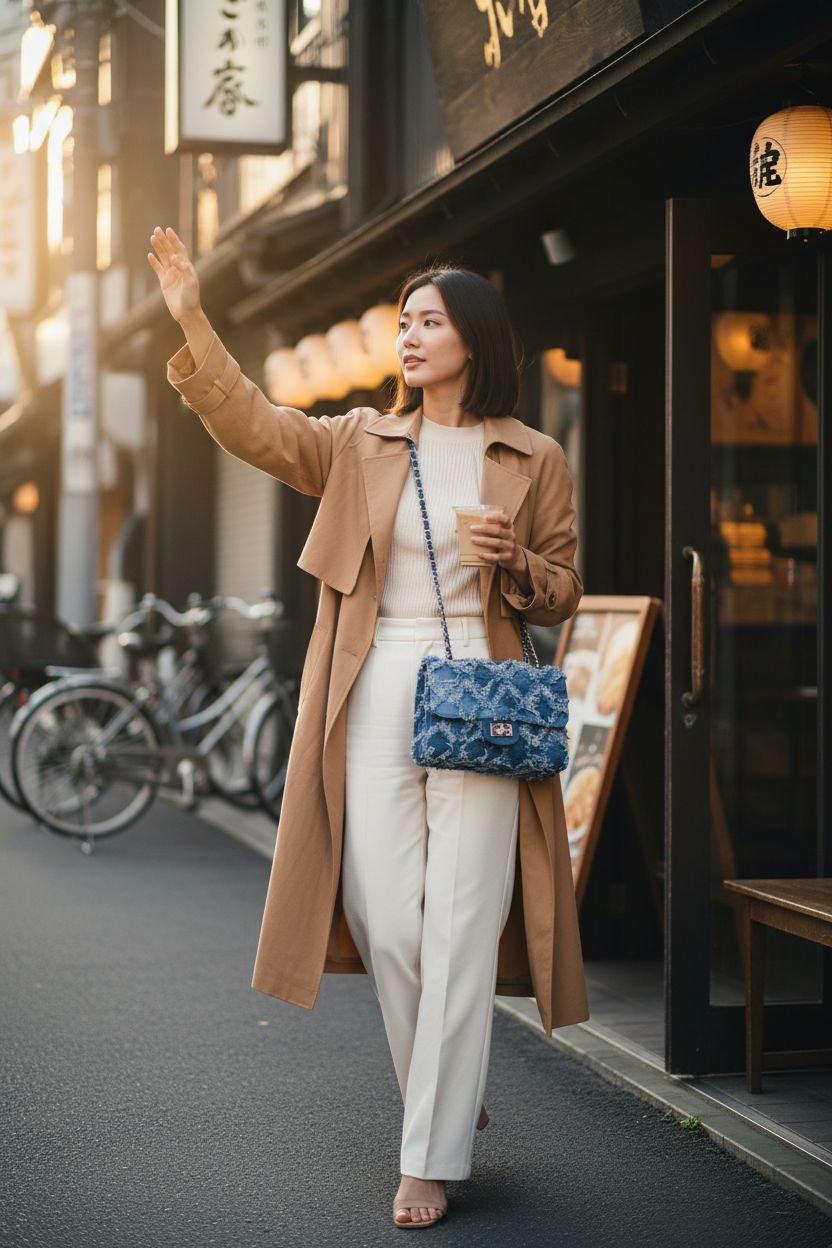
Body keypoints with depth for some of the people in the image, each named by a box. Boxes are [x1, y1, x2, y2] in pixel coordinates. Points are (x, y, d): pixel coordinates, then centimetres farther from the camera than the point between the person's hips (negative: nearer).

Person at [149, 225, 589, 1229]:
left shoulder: (534, 461, 8)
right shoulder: (361, 443, 12)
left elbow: (562, 592, 13)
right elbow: (254, 427, 0)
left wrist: (514, 564, -9)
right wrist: (191, 323, -9)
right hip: (375, 695, 2)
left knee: (461, 924, -5)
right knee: (387, 919, 1)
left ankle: (431, 1158, 1)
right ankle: (453, 1102, 24)